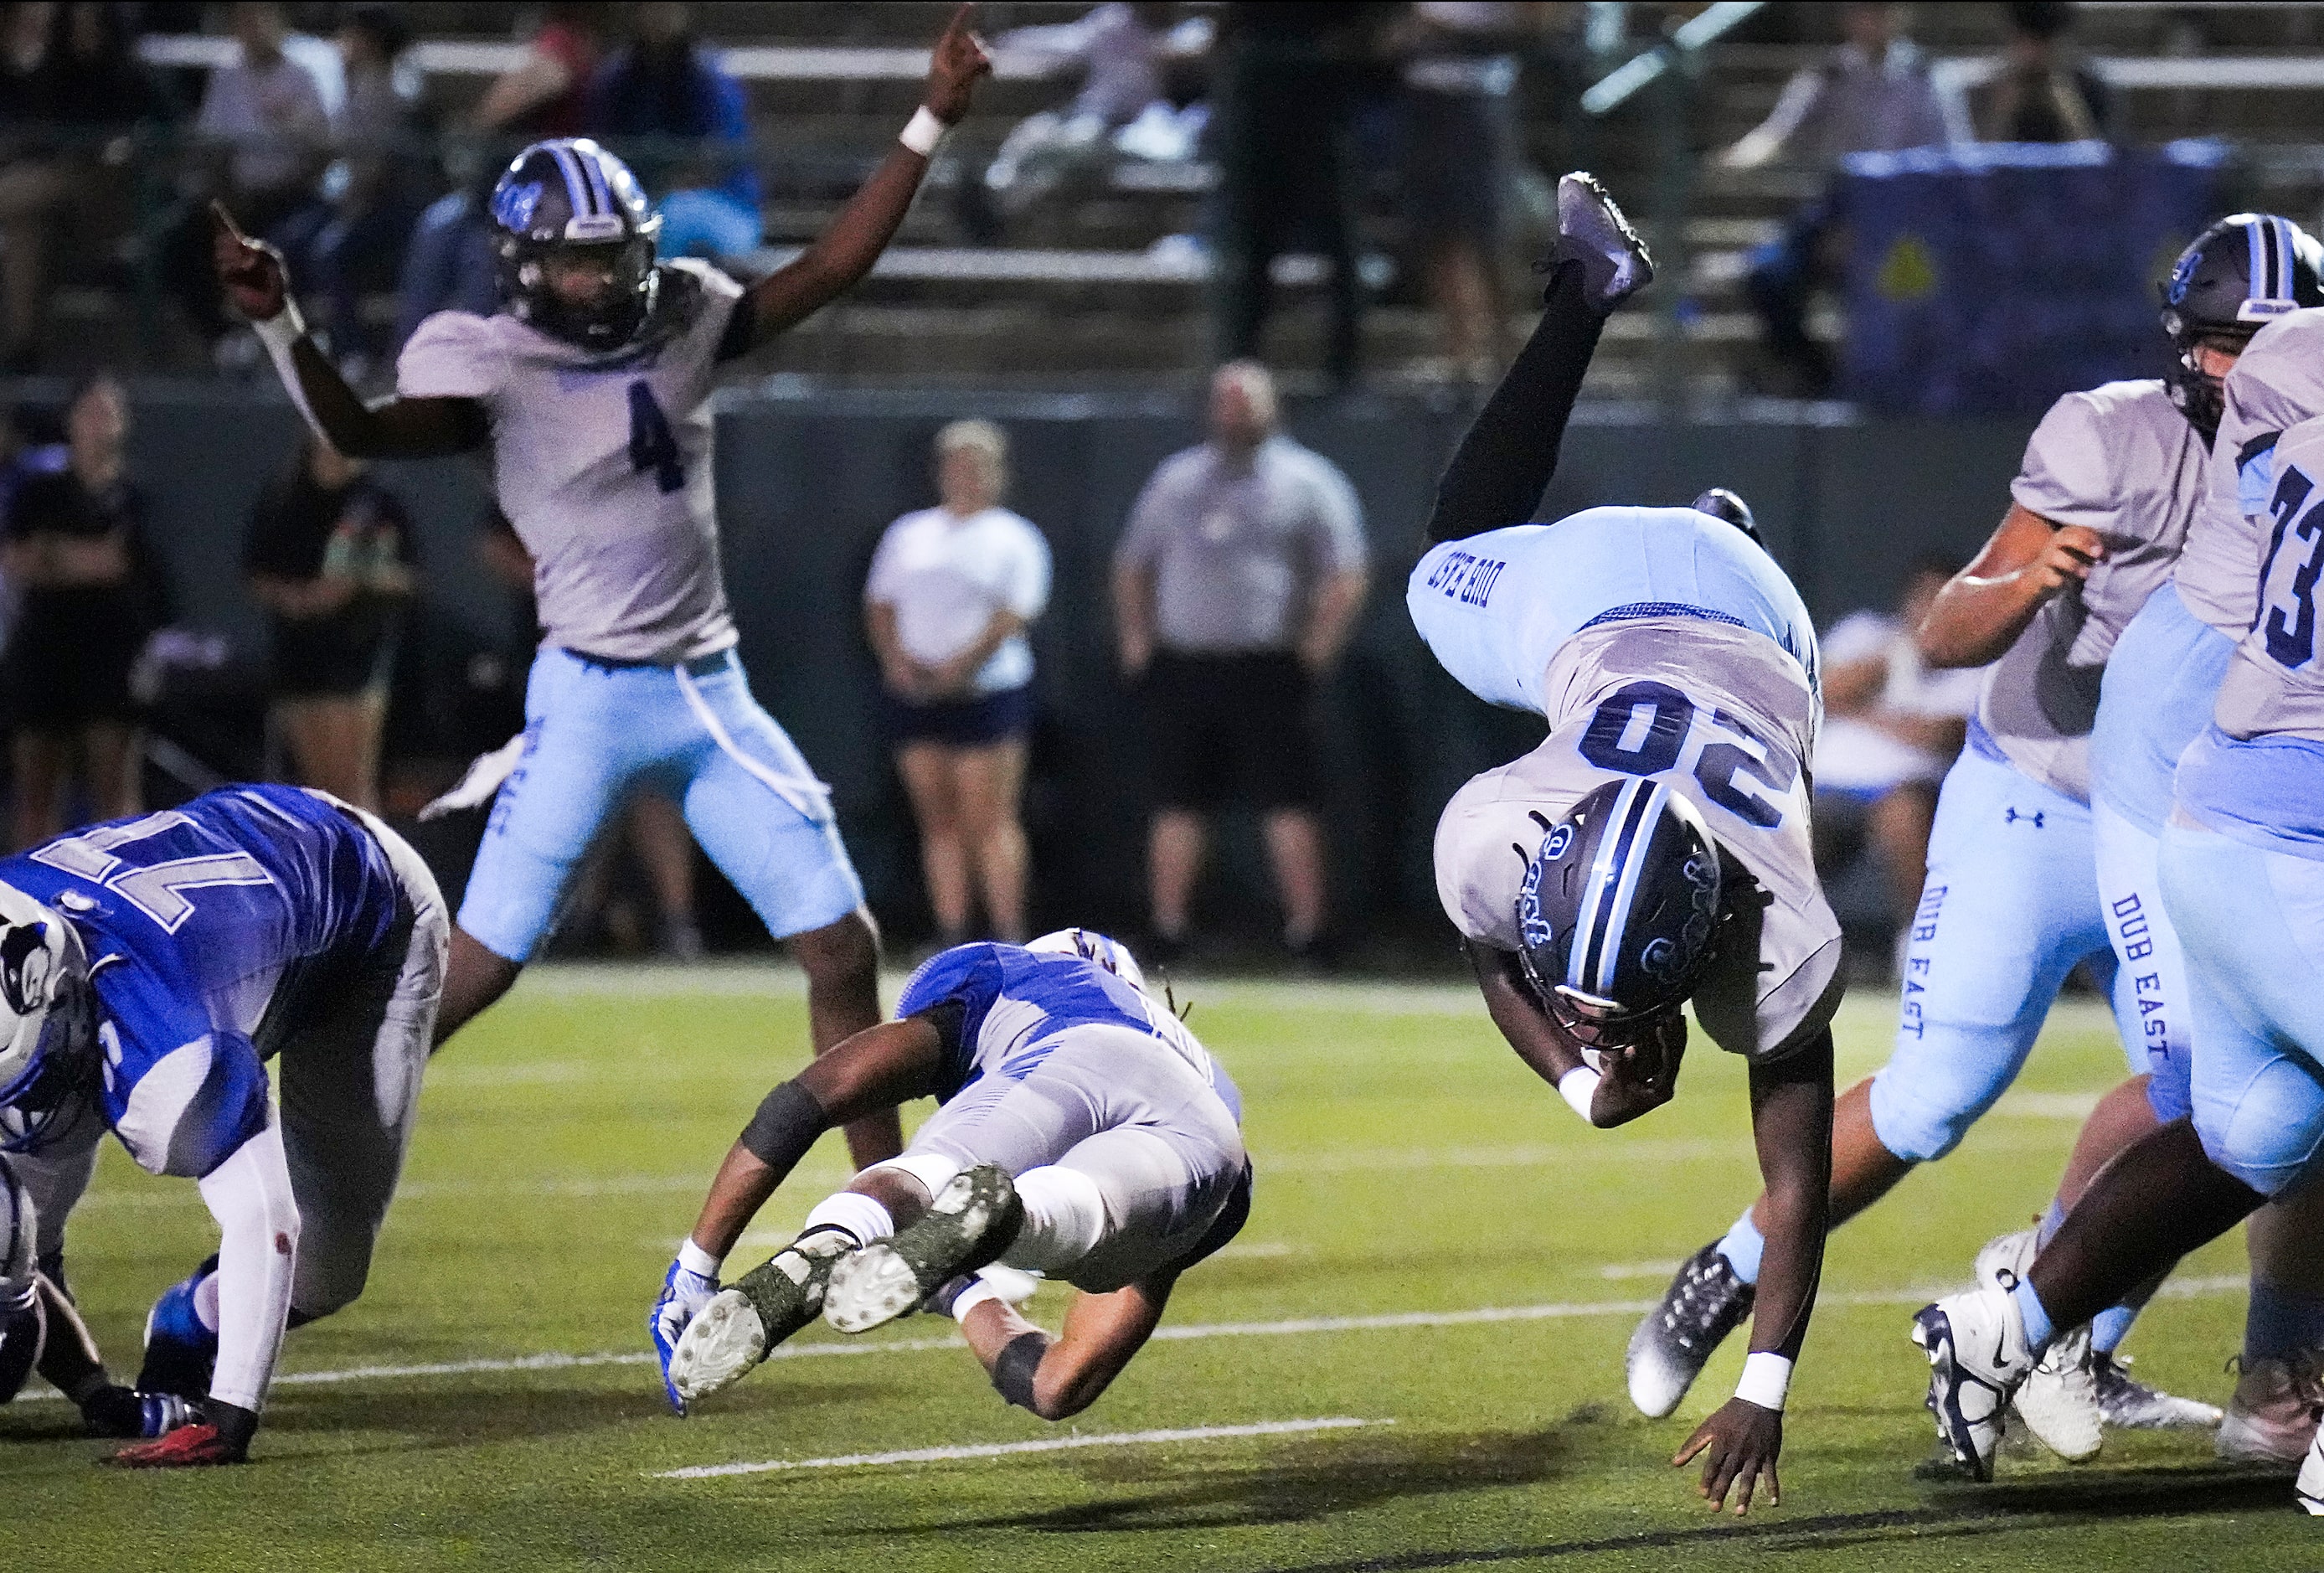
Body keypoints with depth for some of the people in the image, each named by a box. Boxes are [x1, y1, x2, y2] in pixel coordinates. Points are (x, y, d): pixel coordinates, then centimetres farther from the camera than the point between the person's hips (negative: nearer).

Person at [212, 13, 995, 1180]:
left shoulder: (682, 325, 6)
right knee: (476, 966, -7)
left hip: (714, 692, 5)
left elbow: (829, 269, 6)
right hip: (588, 697, -5)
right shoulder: (490, 364, -9)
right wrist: (279, 326, -42)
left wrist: (930, 124, 0)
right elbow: (362, 433, -25)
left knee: (842, 947, 4)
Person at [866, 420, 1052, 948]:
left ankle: (1010, 939, -10)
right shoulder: (908, 534, 18)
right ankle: (952, 939, 3)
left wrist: (961, 668, -17)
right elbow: (879, 604, 15)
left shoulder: (1014, 538, 4)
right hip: (915, 695, 4)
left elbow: (1012, 617, -7)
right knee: (938, 819, 2)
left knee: (989, 819, -10)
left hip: (987, 691, -4)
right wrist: (894, 657, -3)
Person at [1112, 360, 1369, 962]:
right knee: (1178, 803, 4)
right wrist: (1136, 638, 10)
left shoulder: (1308, 482, 4)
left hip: (1267, 672, -4)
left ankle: (1306, 930, -5)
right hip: (1182, 665, 4)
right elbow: (1132, 563, 23)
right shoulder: (1176, 478, 16)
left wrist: (1312, 653, -9)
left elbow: (1346, 580, -1)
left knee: (1288, 803, -7)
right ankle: (1167, 928, 9)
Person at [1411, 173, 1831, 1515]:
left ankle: (1724, 535, 50)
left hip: (1753, 629, 0)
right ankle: (1590, 288, 45)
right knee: (1458, 562, 34)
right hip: (1599, 597, 0)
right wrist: (1579, 1083, -35)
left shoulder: (1782, 937, -45)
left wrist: (1766, 1392, -38)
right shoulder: (1493, 839, -44)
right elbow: (1495, 968, -18)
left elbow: (1797, 1178, -36)